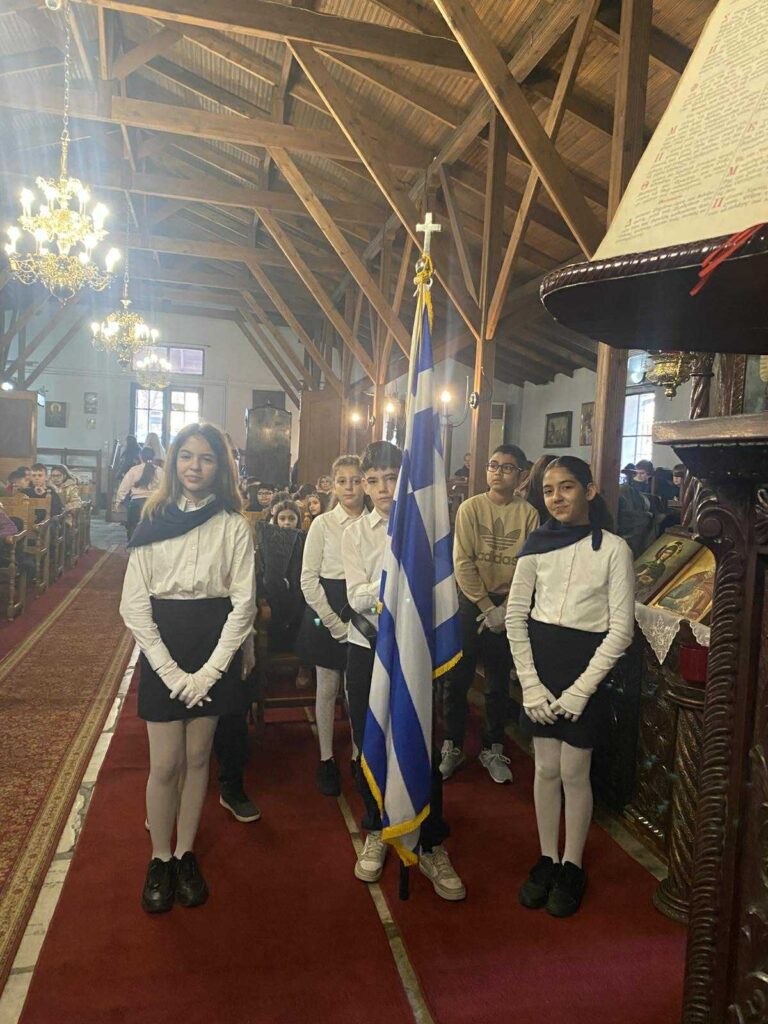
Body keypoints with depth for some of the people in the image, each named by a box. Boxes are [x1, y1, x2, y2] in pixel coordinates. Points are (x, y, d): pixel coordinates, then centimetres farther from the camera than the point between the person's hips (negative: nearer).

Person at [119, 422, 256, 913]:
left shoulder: (234, 525, -4)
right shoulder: (154, 521, -1)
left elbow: (244, 603, -5)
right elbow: (134, 604, -2)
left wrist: (209, 671, -10)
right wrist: (171, 670, -10)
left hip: (217, 645, 0)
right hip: (163, 647, 0)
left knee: (197, 757, 11)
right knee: (165, 765, 4)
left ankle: (186, 854, 29)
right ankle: (160, 858, 25)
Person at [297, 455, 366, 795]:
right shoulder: (323, 524, -4)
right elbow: (309, 579, -4)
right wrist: (335, 623, -9)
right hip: (326, 611, -1)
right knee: (328, 688, 9)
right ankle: (326, 759, 23)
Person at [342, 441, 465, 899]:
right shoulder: (355, 532, 3)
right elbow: (356, 597, -9)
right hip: (367, 645, 2)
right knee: (369, 744, 12)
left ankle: (432, 845, 21)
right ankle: (377, 831, 34)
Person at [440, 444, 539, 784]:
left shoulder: (528, 514, -4)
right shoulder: (470, 508, -5)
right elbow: (462, 563, -8)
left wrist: (506, 609, -12)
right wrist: (486, 607, -11)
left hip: (509, 606, 1)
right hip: (471, 601, 0)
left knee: (498, 682, 12)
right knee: (457, 678, 5)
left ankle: (492, 750, 28)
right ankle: (452, 747, 22)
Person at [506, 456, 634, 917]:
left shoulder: (614, 548, -8)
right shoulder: (538, 543, 1)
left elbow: (621, 629, -9)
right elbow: (516, 615, 2)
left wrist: (580, 690, -12)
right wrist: (530, 683, -4)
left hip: (586, 665, -3)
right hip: (540, 660, 3)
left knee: (574, 774, 5)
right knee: (546, 769, 12)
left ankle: (572, 867, 26)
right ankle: (547, 859, 30)